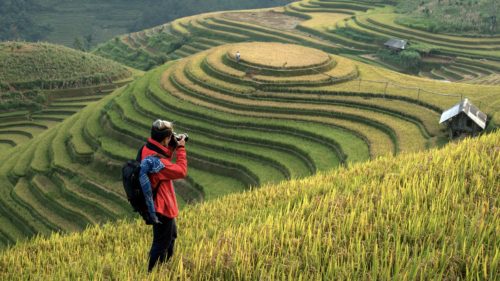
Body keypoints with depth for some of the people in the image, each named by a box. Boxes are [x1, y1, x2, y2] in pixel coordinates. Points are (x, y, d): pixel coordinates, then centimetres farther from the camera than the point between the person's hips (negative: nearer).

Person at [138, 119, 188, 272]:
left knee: (171, 235, 29)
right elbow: (181, 171, -26)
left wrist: (173, 148, -2)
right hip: (162, 207, -10)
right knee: (161, 243, 5)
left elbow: (165, 163, 12)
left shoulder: (147, 149, -5)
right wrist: (181, 148, -17)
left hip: (160, 204, 10)